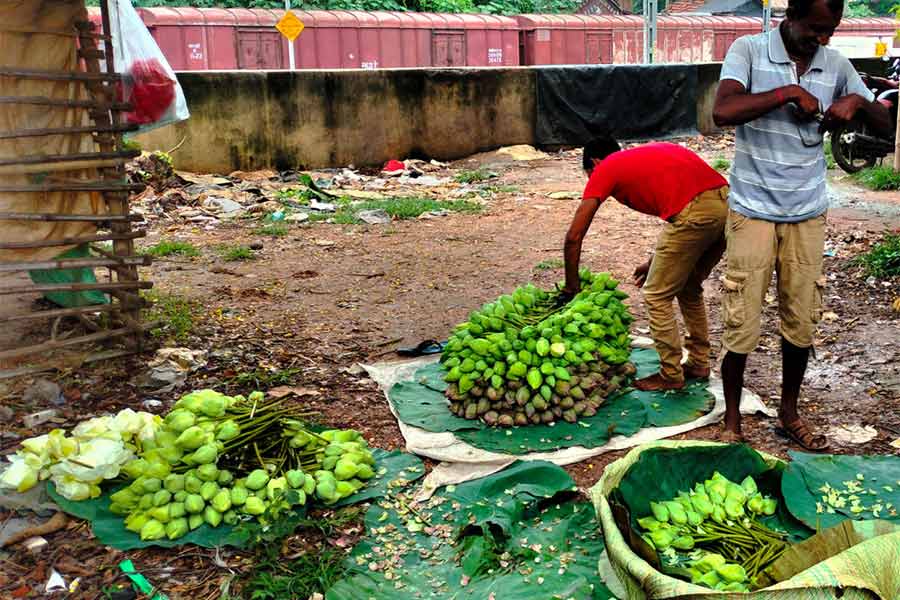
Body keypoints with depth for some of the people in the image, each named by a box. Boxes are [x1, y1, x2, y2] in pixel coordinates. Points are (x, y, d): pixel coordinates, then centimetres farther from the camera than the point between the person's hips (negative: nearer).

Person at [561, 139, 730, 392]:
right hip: (726, 202, 8)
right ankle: (698, 364, 35)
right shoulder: (651, 153, 32)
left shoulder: (604, 170, 12)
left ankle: (671, 375, 19)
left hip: (696, 213, -8)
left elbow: (574, 237, 9)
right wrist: (655, 263, 37)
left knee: (657, 296, 10)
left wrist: (571, 286, 20)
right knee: (690, 288, 26)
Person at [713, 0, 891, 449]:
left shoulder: (836, 65, 5)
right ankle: (732, 421, 18)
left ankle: (789, 413, 30)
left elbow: (884, 124, 10)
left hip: (808, 215, 4)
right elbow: (722, 111, -25)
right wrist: (789, 92, -21)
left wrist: (858, 101, -11)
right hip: (753, 213, -4)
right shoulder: (748, 50, -7)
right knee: (742, 327, 0)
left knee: (802, 323, 11)